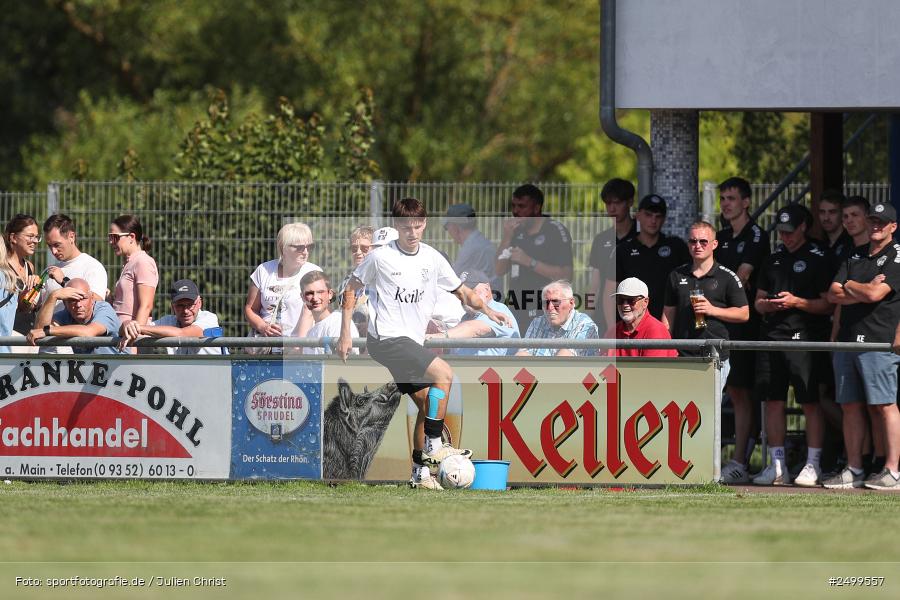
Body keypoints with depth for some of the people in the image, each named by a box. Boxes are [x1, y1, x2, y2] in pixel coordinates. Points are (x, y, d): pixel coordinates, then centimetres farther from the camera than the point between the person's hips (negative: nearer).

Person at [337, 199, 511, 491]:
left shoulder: (433, 259, 7)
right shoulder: (381, 257, -7)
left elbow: (461, 290, 16)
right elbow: (351, 290, 3)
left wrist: (486, 310, -2)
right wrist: (345, 333, -1)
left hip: (412, 343, 7)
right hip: (387, 338, -7)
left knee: (426, 401, 4)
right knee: (444, 373, -20)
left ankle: (421, 473, 11)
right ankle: (434, 447, -14)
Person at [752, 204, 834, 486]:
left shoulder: (818, 259, 0)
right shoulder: (773, 260, 18)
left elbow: (828, 304, -4)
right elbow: (758, 301, 22)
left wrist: (797, 302, -15)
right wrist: (767, 305, -1)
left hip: (802, 338, -6)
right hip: (772, 336, 6)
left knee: (810, 402, -5)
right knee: (773, 401, 5)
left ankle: (813, 466, -2)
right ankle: (777, 466, 10)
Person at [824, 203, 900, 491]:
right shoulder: (855, 256, 19)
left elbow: (875, 294, -14)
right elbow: (833, 294, 9)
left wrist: (848, 286, 3)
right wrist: (864, 290, -4)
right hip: (846, 339, 7)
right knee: (850, 405, 6)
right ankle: (853, 470, 11)